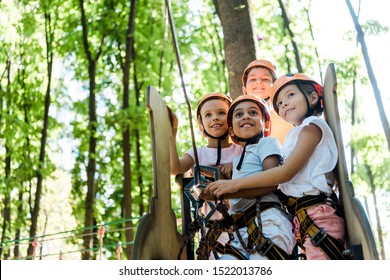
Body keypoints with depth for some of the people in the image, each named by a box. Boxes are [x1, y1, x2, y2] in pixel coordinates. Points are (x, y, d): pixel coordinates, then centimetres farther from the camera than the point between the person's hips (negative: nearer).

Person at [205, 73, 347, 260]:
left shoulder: (312, 125, -2)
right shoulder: (295, 135, 26)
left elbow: (286, 172, -12)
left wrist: (236, 183, -12)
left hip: (317, 217, -9)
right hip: (305, 218, 9)